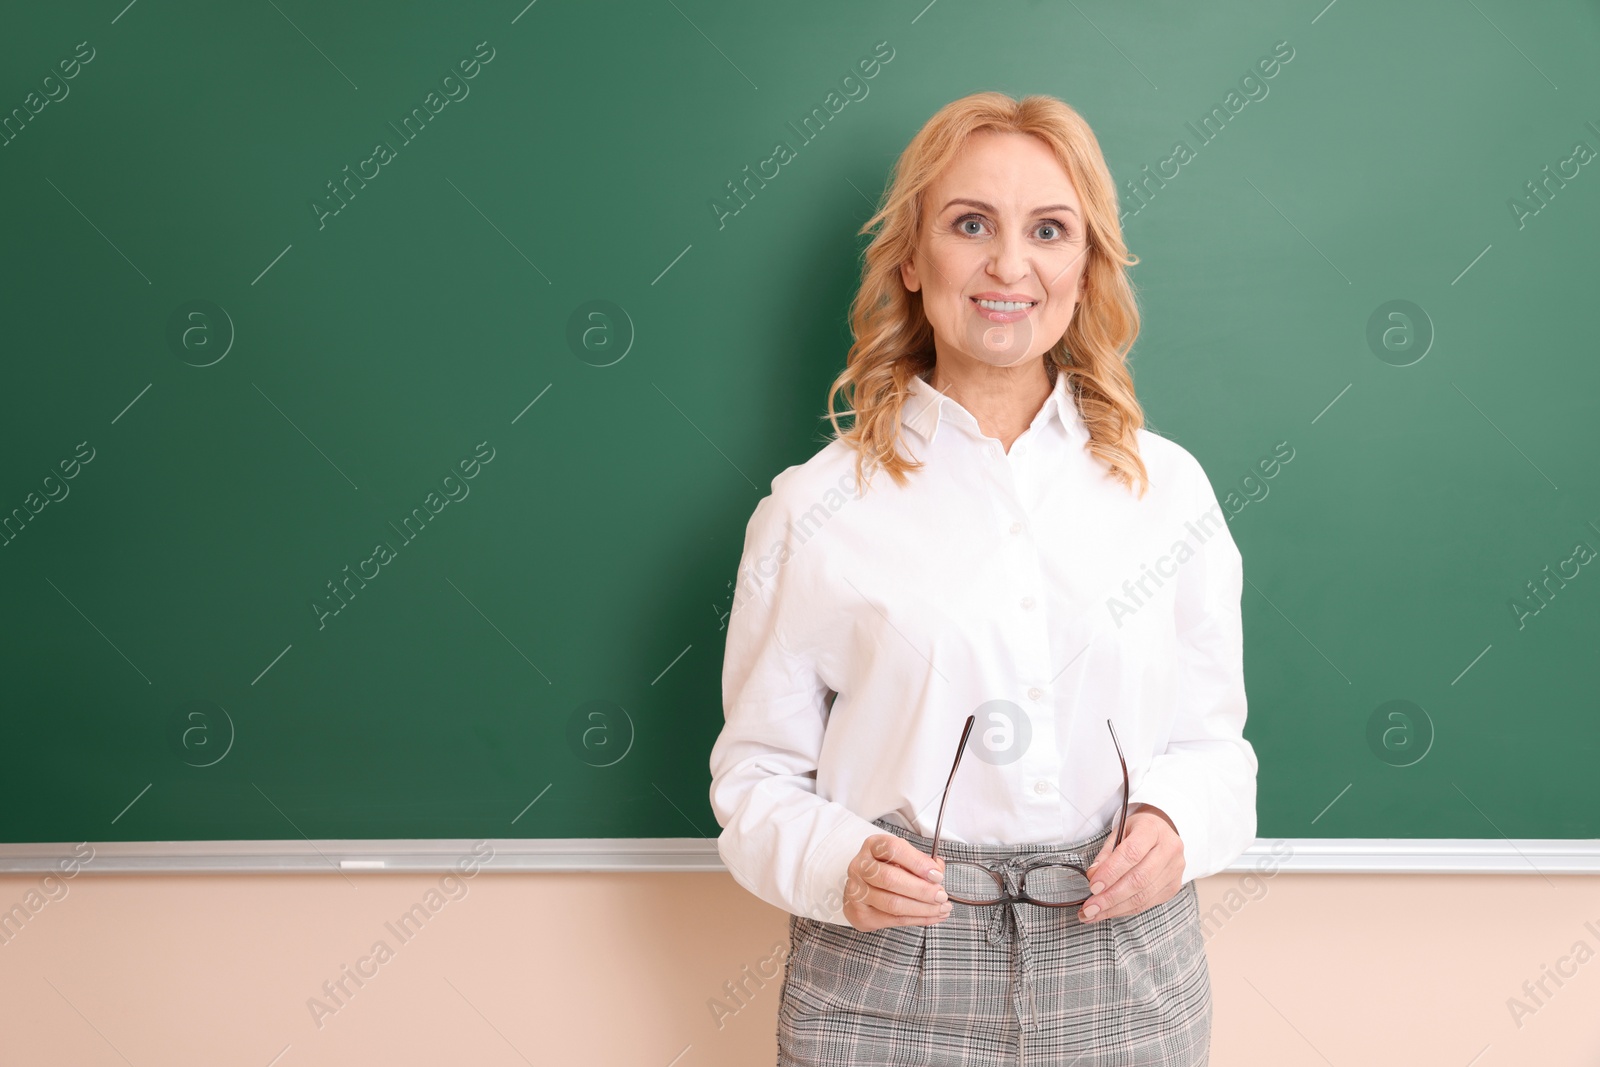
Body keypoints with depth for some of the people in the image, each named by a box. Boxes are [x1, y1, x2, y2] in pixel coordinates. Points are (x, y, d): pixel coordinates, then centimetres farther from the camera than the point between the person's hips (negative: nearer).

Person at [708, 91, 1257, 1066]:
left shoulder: (1170, 489, 3)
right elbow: (758, 773, 0)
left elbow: (1215, 741, 8)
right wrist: (839, 866, -18)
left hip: (1127, 981, 2)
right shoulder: (816, 509, -4)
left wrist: (1178, 822, -11)